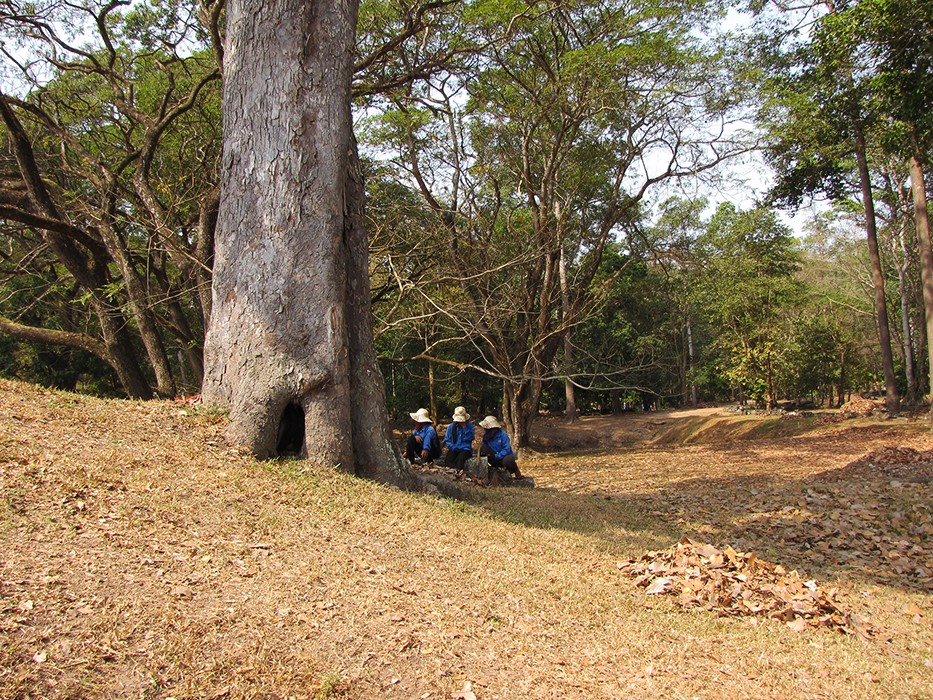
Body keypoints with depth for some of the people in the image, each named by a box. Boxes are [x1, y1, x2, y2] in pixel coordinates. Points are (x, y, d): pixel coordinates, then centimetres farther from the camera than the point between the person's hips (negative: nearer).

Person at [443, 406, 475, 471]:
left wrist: (465, 428, -15)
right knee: (447, 460, -30)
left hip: (465, 449, -2)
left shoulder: (470, 426, 4)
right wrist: (453, 447, -6)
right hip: (454, 450, 3)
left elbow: (469, 438, -10)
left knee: (460, 458, -38)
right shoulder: (451, 426, 10)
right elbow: (447, 440, 9)